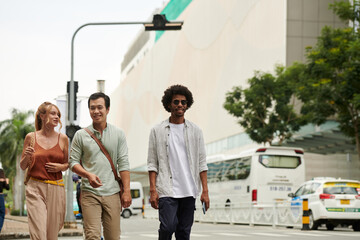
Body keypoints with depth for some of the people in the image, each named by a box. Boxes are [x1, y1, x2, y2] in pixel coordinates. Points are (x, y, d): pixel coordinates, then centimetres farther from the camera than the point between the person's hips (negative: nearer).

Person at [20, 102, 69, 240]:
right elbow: (22, 166, 10)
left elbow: (69, 163, 17)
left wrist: (60, 167, -5)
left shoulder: (63, 139, 6)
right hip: (35, 188, -2)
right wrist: (26, 157, -11)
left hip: (56, 189, 2)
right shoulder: (31, 137, 3)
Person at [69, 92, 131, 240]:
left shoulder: (118, 134, 8)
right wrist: (88, 175, -15)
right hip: (89, 193, -1)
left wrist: (126, 191, -2)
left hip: (112, 193, 2)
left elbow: (123, 164, 5)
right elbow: (73, 162, 4)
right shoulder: (81, 135, 5)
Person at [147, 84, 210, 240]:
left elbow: (202, 163, 9)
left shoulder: (195, 131, 10)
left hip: (189, 191, 2)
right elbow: (152, 163, 3)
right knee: (168, 227, -15)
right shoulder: (157, 131, 5)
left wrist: (205, 191, 1)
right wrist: (153, 190, -6)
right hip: (166, 190, -2)